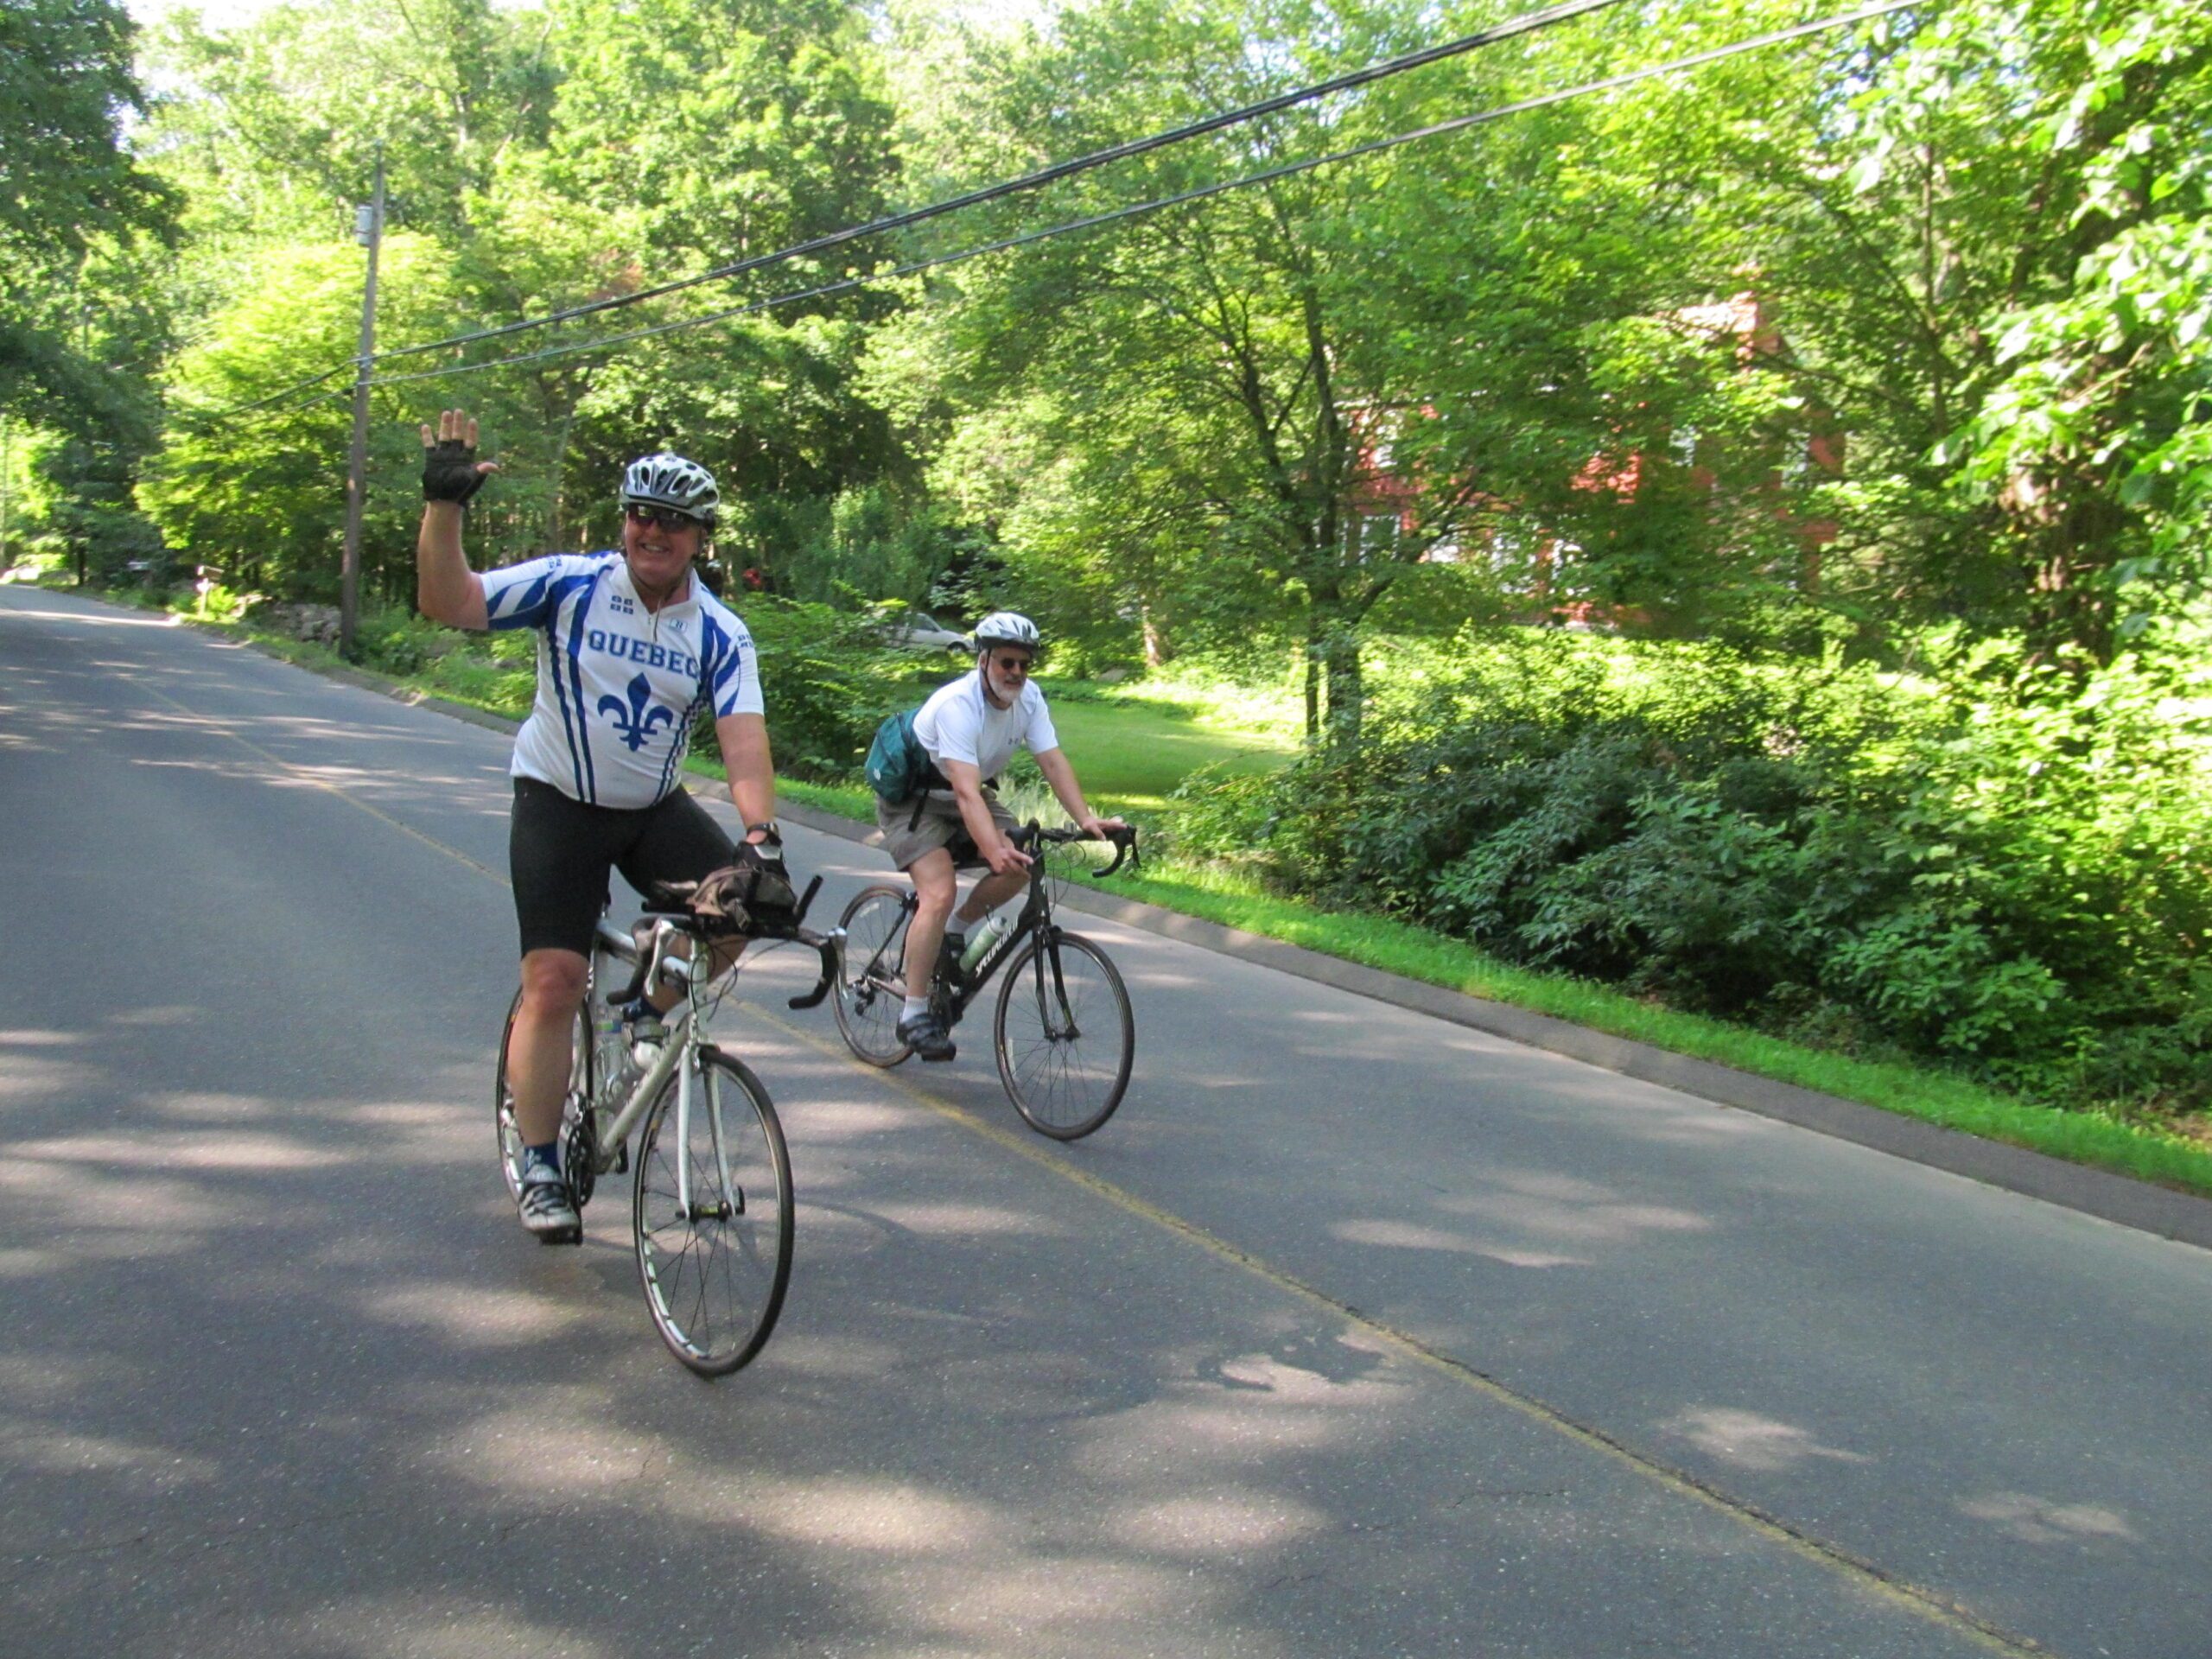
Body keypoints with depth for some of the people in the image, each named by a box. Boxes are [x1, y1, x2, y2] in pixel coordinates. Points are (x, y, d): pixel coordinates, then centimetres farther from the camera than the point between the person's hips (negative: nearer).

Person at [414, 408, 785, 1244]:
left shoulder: (720, 634, -8)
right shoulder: (571, 585, -12)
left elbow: (743, 737, -19)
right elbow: (446, 602, -20)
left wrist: (761, 833, -35)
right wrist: (443, 505, -33)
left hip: (656, 808, 3)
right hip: (558, 802, -2)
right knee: (554, 982, -9)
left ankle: (650, 1014, 9)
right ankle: (540, 1168, 6)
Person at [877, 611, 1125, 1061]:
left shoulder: (1029, 697, -12)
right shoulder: (957, 704, -32)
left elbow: (1053, 761, -16)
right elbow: (966, 792, -41)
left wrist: (1087, 819, -31)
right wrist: (995, 850, -54)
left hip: (964, 797, 7)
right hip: (912, 800, -7)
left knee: (1021, 867, -16)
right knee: (940, 894, -23)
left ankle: (954, 932, 10)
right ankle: (914, 1015, -13)